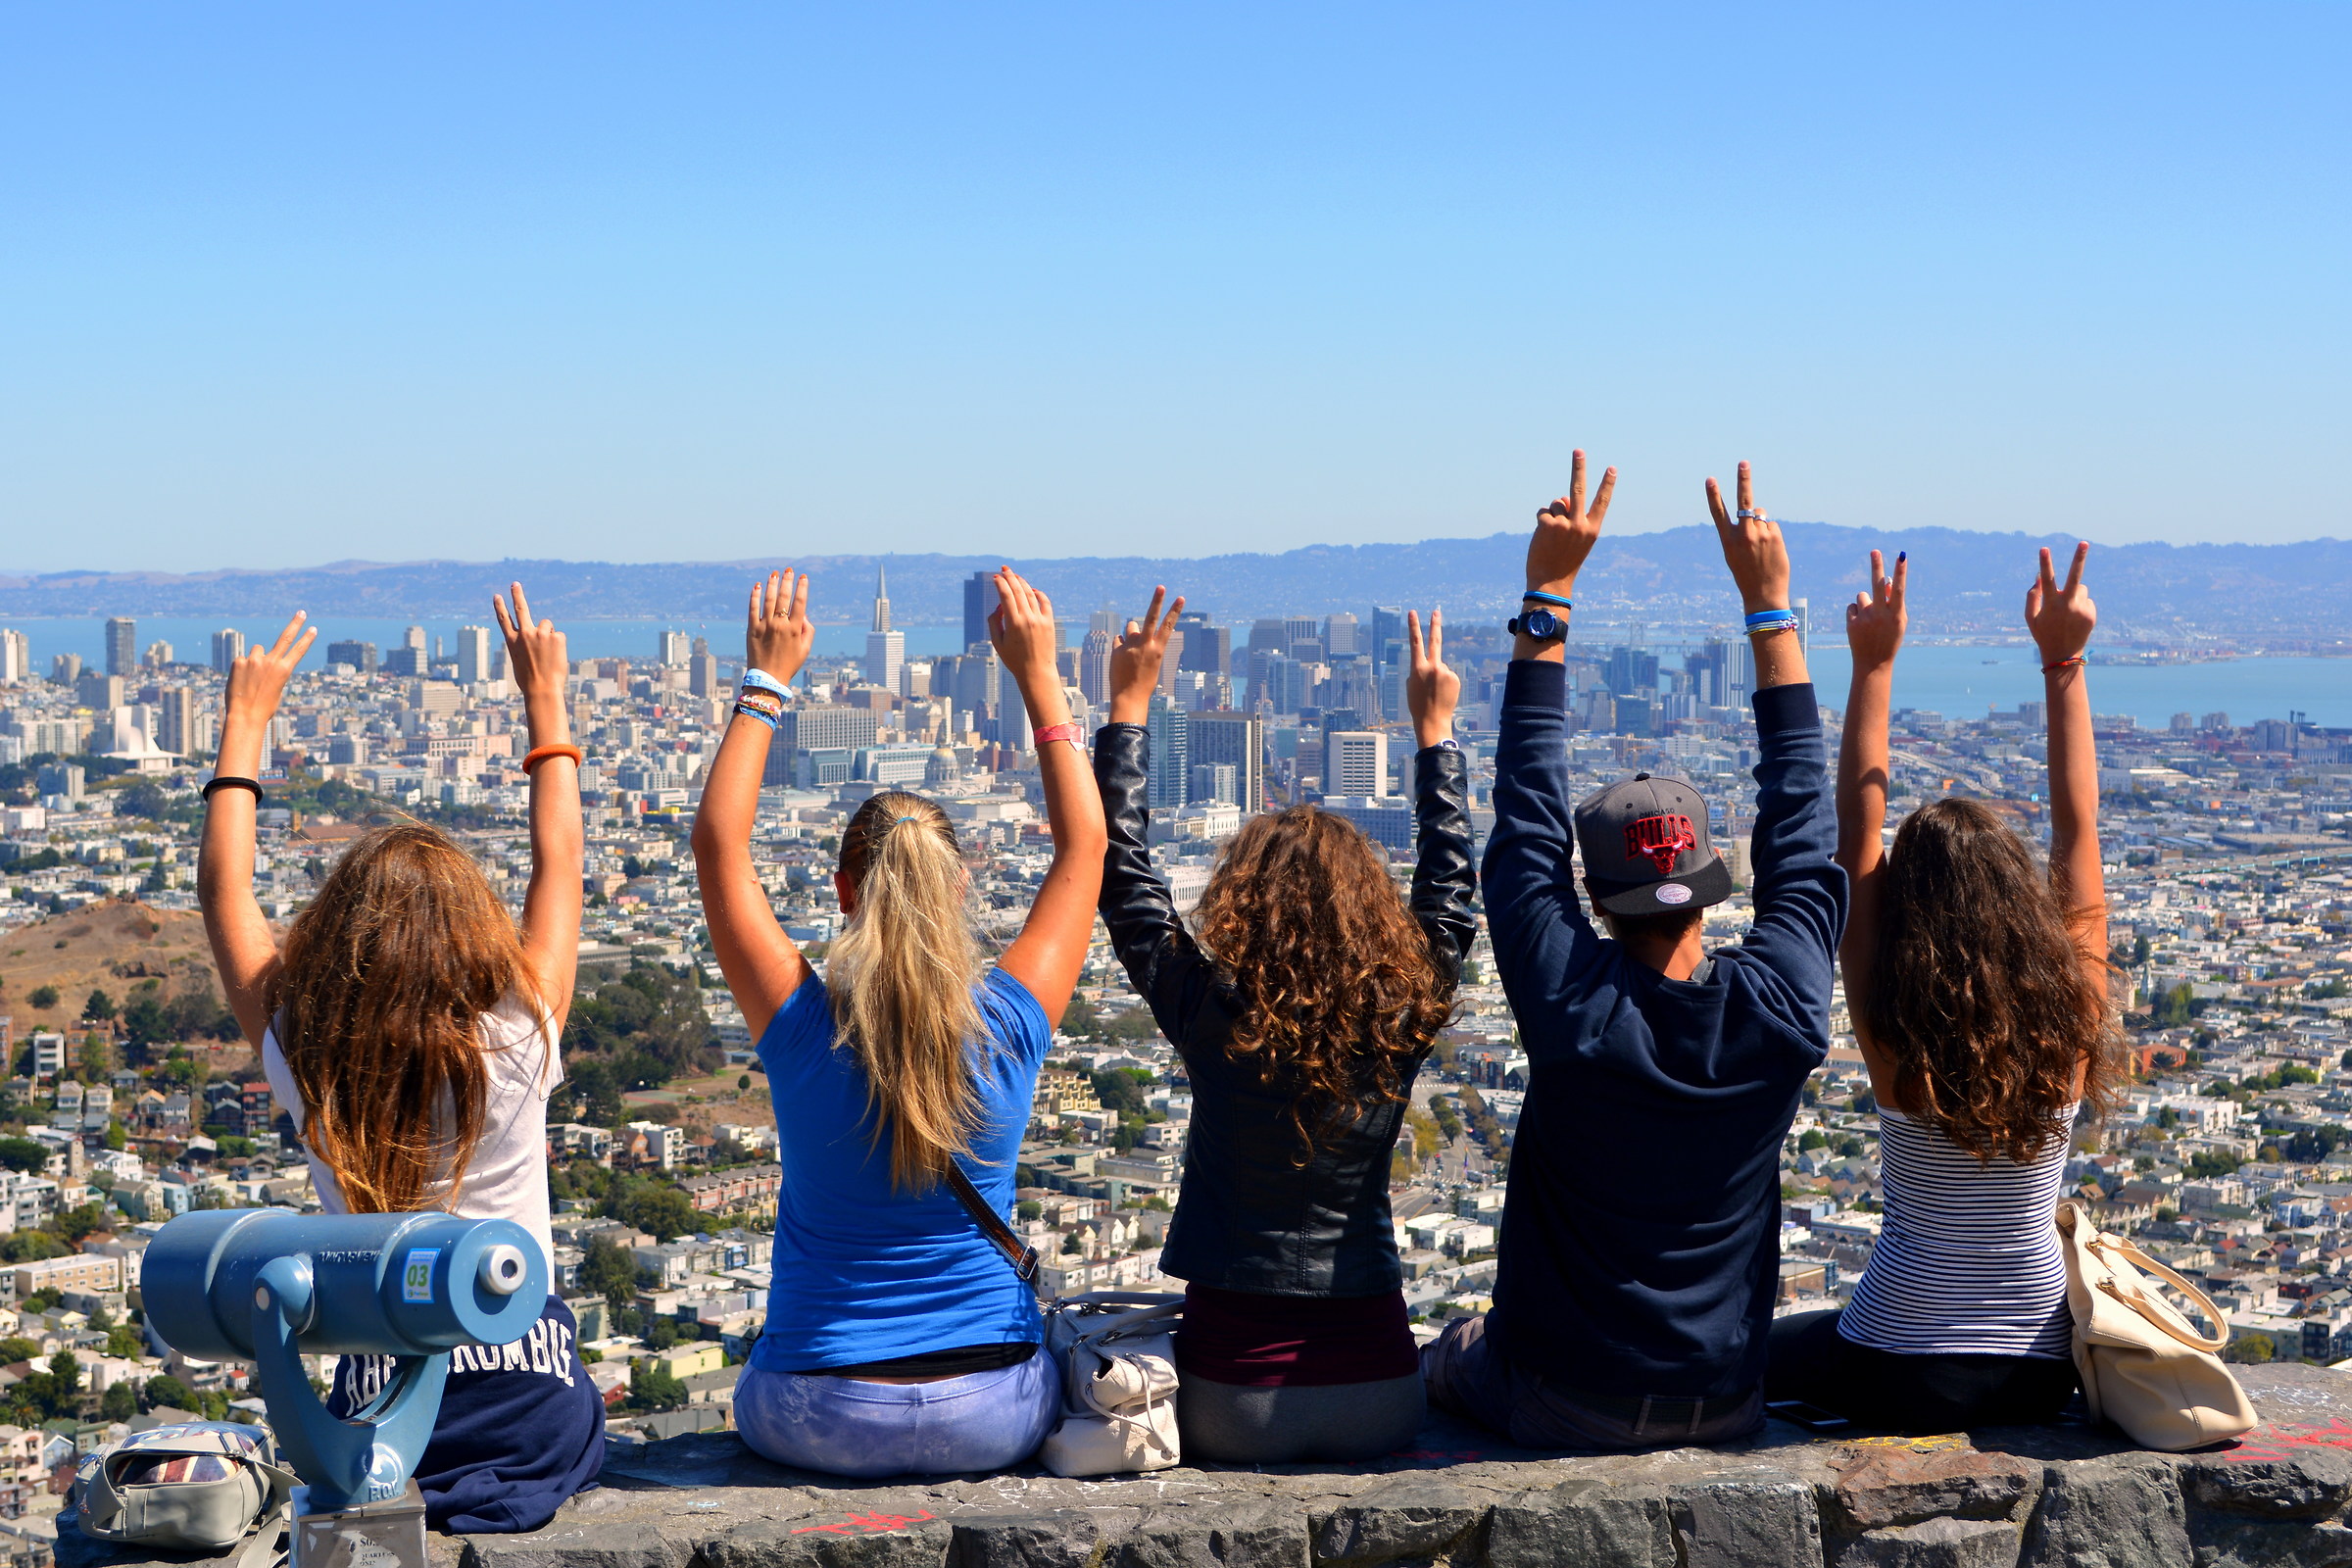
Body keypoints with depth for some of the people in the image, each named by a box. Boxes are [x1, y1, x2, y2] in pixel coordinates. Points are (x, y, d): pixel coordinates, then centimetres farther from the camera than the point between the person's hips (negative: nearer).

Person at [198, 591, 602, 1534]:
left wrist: (245, 721, 14)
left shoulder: (305, 1066, -9)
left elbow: (222, 892, 6)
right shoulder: (516, 1047, -12)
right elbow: (558, 865, 3)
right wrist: (546, 702, 12)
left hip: (387, 1404, 1)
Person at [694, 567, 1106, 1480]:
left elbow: (718, 841, -1)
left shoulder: (802, 1029, -15)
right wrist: (1037, 676, 8)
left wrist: (768, 679, 3)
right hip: (996, 1420, 1)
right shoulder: (1008, 1028, -13)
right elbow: (1084, 844, 2)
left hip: (823, 1426, -1)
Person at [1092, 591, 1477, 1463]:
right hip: (1378, 1399, 1)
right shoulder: (1401, 1022, -5)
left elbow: (1123, 873, 1)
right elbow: (1450, 886, 12)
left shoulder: (1215, 1017, -10)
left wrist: (1129, 705, 7)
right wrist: (1434, 731, 21)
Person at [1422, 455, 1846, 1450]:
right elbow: (1800, 824, -4)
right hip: (1724, 1409, 3)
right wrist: (1768, 604, 1)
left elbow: (1524, 819, -12)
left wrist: (1548, 592, -9)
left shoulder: (1569, 1008, -22)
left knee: (1444, 1357, 30)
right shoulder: (1780, 1013, -16)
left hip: (1562, 1408, -2)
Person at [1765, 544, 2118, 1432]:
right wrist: (2064, 660, 1)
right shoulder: (2072, 1024, -11)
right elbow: (2078, 832, -1)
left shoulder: (1894, 1036, -16)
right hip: (2042, 1374, 4)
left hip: (1906, 1380, -4)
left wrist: (1874, 666, -7)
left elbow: (1856, 836, -9)